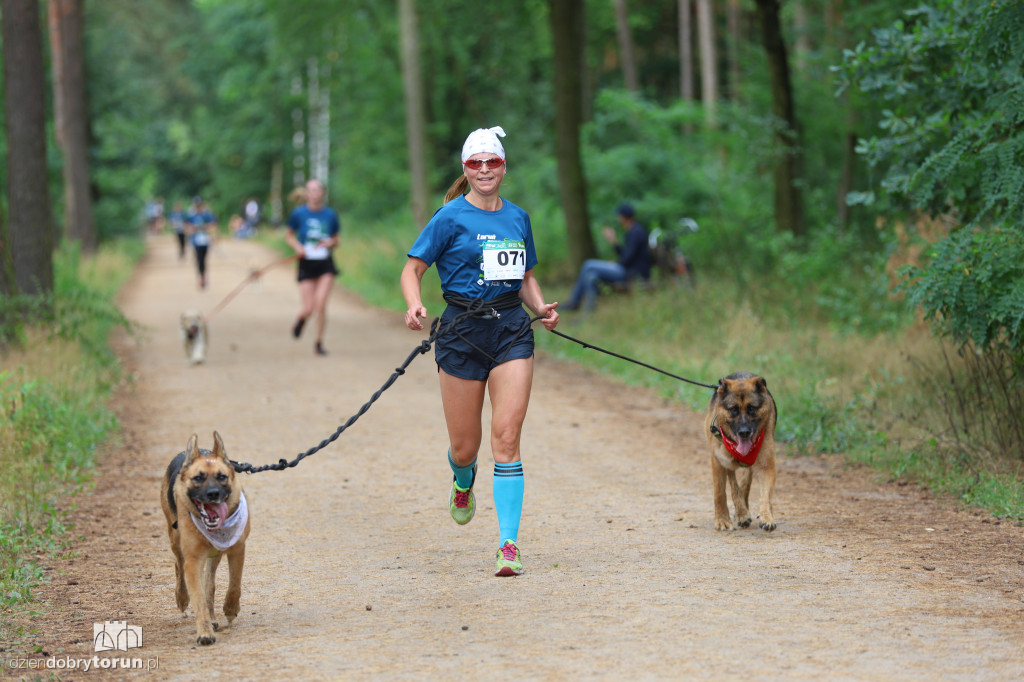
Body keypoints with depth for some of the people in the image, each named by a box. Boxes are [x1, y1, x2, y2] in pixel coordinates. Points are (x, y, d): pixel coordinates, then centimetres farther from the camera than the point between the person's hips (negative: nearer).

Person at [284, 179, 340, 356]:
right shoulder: (298, 213, -2)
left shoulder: (331, 214, 2)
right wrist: (297, 247, -7)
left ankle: (319, 343, 3)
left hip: (325, 264, 1)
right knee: (309, 309, -4)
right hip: (306, 264, 0)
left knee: (321, 303, -13)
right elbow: (289, 235, 12)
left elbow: (337, 238, 14)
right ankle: (301, 320, 35)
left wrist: (331, 242, -8)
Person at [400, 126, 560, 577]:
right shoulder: (451, 218, -3)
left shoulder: (518, 218, 11)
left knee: (507, 436, -10)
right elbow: (413, 269, -4)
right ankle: (463, 481, 45)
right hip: (463, 330, -2)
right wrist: (414, 305, -24)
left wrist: (542, 307, 4)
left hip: (512, 330, 2)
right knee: (465, 445, 6)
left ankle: (508, 544, -10)